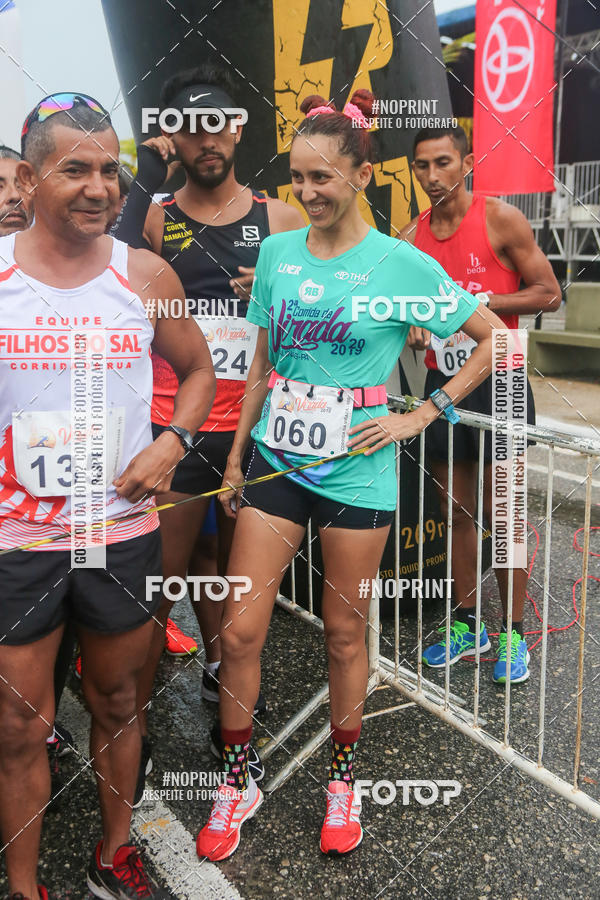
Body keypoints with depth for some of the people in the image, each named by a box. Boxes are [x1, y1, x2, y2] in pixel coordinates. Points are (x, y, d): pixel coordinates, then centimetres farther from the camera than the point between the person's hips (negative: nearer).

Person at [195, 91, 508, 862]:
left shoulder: (401, 264, -6)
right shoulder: (276, 252, 4)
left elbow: (495, 340, -1)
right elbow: (261, 367, 11)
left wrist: (421, 415, -7)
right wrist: (235, 458, 10)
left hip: (356, 474, -3)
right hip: (275, 463, 3)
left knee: (345, 634, 11)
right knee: (238, 631, 3)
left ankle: (342, 781, 34)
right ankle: (236, 783, 26)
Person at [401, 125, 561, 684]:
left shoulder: (501, 219, -6)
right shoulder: (410, 238, 7)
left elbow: (549, 294, -6)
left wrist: (483, 301, -17)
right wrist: (411, 328, -6)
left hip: (498, 382, -4)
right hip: (441, 383, 5)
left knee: (501, 513, -1)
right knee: (456, 511, 10)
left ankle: (513, 634, 14)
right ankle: (466, 626, 24)